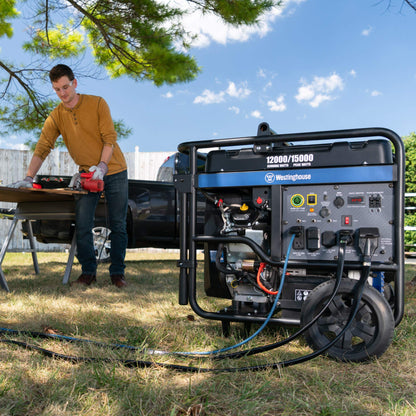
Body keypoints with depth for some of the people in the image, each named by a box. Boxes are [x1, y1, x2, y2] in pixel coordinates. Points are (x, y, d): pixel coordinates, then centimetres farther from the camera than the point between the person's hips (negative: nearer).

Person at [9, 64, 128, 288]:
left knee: (118, 225, 0)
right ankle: (88, 272, 9)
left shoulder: (97, 103, -6)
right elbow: (42, 148, -5)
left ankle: (117, 272, 9)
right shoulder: (55, 117, 1)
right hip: (87, 175, 2)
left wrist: (102, 166, -20)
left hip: (114, 171, -2)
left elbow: (110, 137, -9)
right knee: (82, 225, -6)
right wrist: (28, 178, -16)